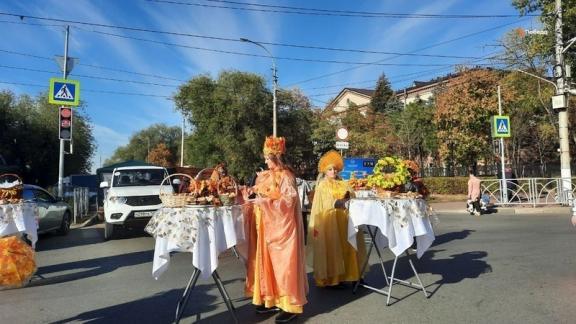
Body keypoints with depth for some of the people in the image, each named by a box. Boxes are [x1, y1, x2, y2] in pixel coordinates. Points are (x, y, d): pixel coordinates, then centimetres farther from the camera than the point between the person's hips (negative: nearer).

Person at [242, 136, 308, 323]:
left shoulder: (286, 177, -12)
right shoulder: (267, 175, 10)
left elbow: (287, 203, -19)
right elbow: (259, 188, 21)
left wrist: (265, 201, -23)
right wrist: (251, 190, 0)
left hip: (281, 227, -8)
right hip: (267, 227, 8)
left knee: (282, 263, -5)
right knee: (267, 261, 10)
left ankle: (290, 305, 3)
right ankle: (272, 299, 20)